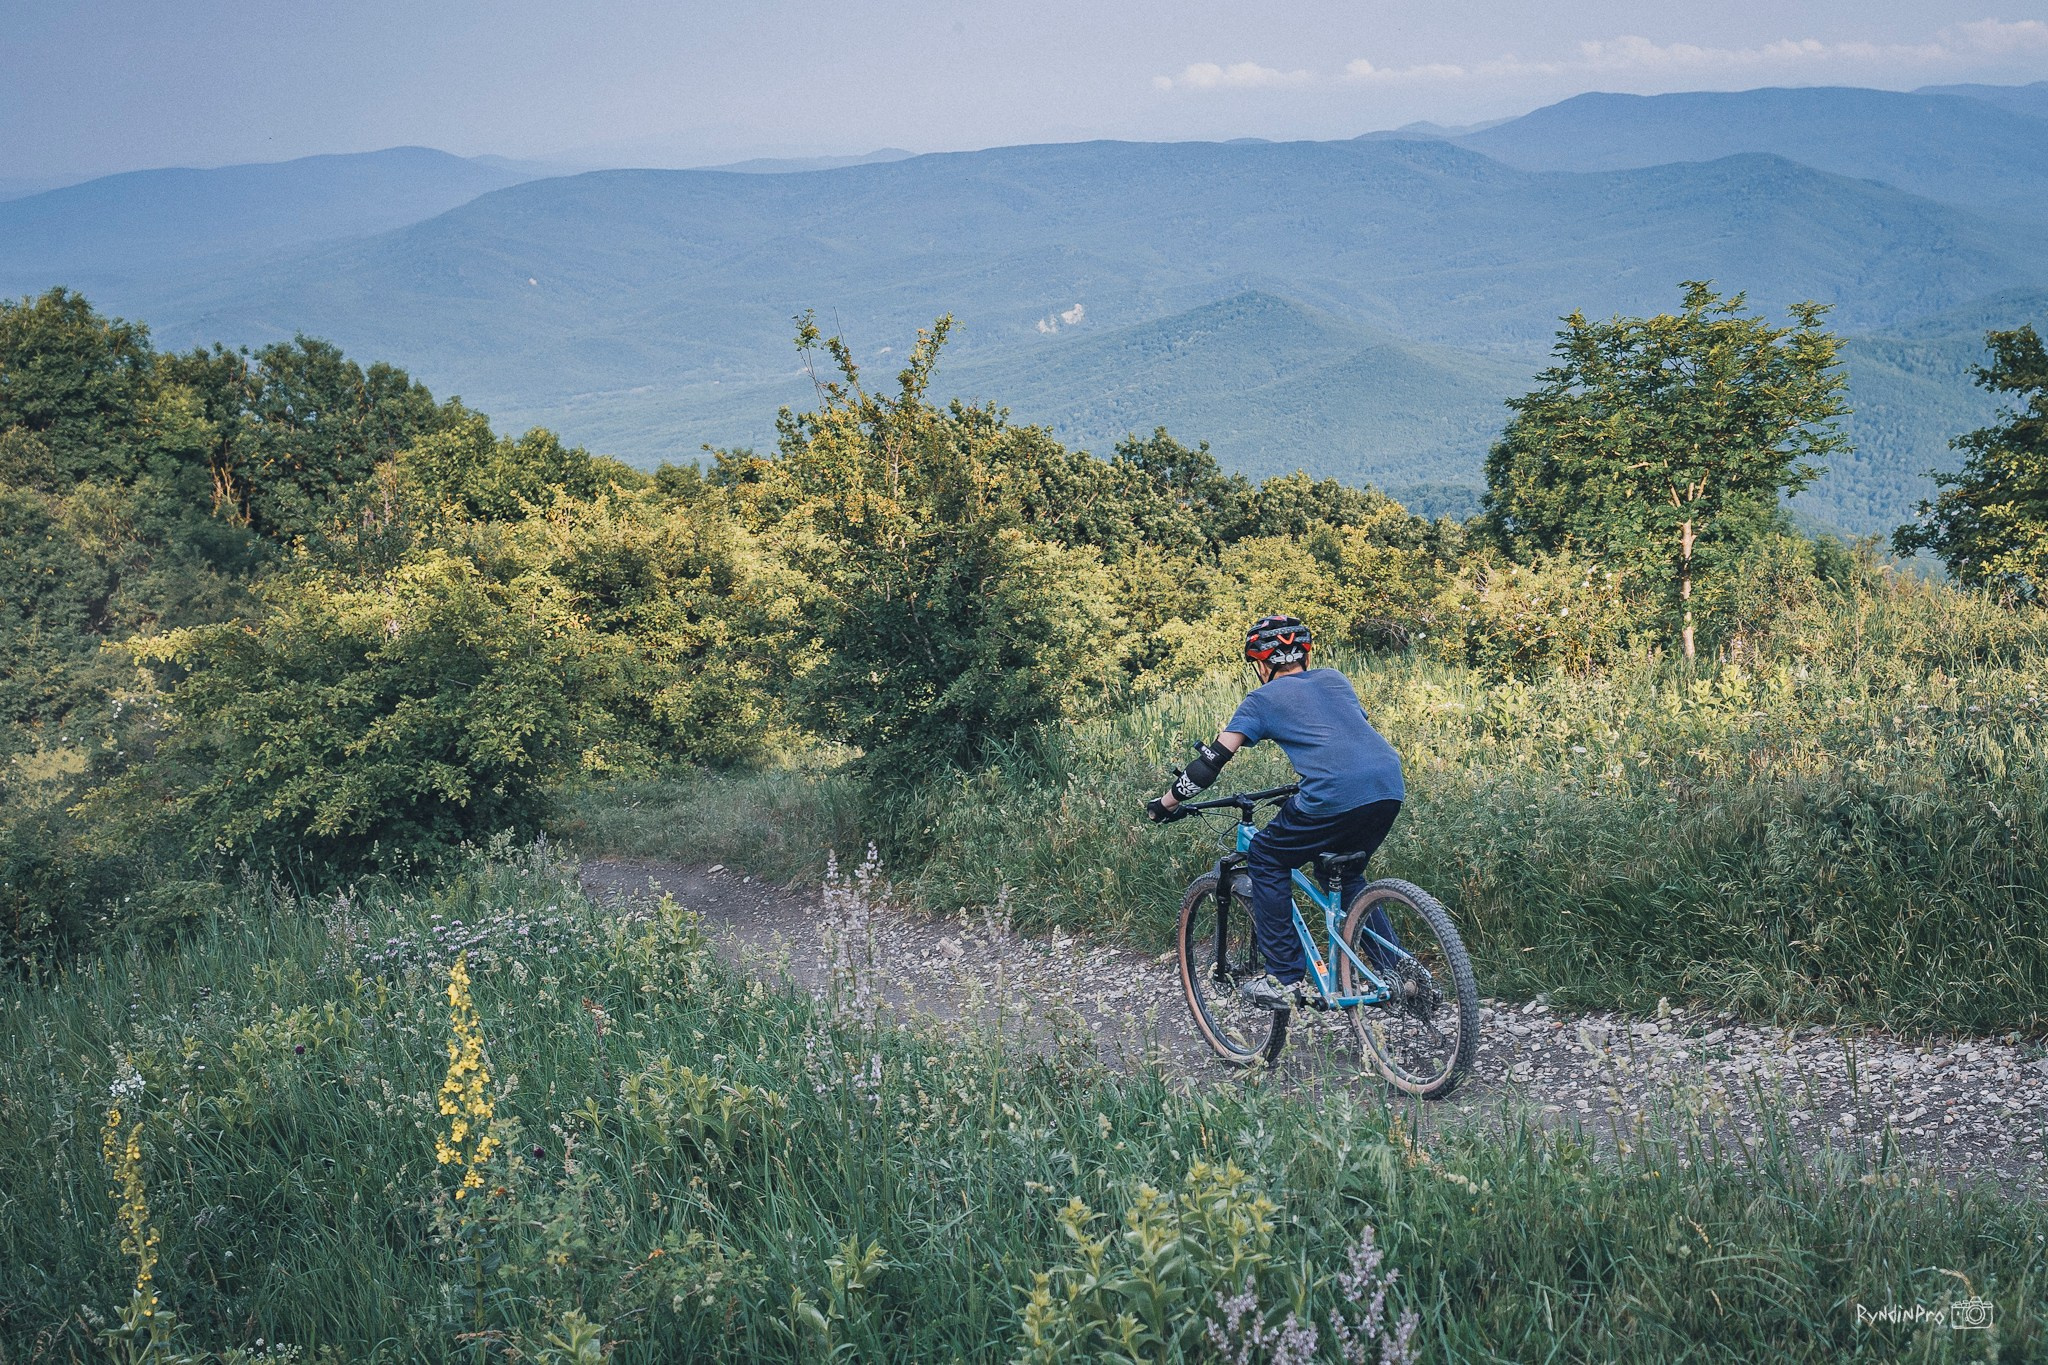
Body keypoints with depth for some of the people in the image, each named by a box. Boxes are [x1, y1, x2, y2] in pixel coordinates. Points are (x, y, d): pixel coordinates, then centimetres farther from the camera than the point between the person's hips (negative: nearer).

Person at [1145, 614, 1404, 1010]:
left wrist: (1165, 803, 20)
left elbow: (1212, 759, 10)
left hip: (1335, 798, -6)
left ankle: (1283, 980, 11)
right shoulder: (1334, 679, 27)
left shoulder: (1263, 699, 13)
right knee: (1347, 875, 29)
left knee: (1266, 860, 15)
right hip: (1389, 788, 6)